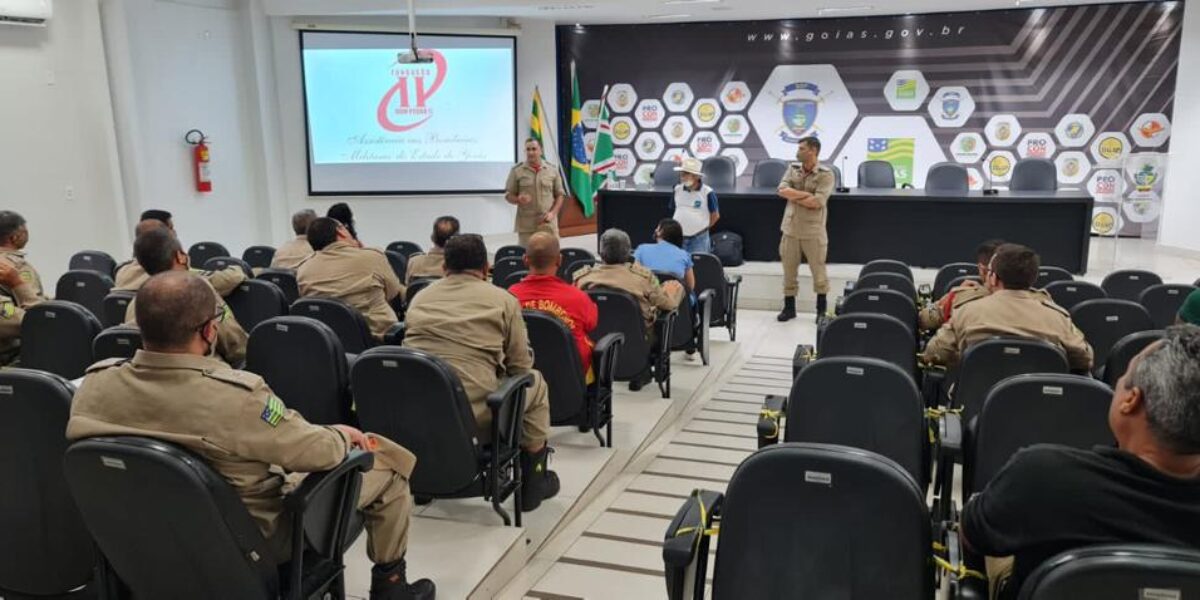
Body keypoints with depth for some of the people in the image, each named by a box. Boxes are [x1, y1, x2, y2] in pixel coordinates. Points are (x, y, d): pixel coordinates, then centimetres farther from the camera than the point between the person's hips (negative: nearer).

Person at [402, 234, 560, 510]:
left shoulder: (421, 297, 14)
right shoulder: (503, 300, 3)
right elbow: (520, 366, 6)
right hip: (470, 412, -4)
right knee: (534, 383, 22)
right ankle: (534, 482, 31)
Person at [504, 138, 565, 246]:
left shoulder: (552, 170, 7)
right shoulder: (517, 171, 3)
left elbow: (559, 195, 10)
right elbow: (508, 195, 6)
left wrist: (553, 213, -5)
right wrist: (518, 199, -15)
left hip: (548, 225, 1)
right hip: (526, 226, -1)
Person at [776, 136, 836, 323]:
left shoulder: (825, 174, -9)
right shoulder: (792, 168, 6)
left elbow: (817, 202, -20)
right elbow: (782, 190, -8)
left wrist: (793, 195, -10)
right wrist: (806, 194, -16)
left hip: (813, 231, -4)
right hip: (790, 228, 4)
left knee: (818, 270, 6)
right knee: (788, 269, 10)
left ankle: (822, 309, 20)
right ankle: (789, 307, 22)